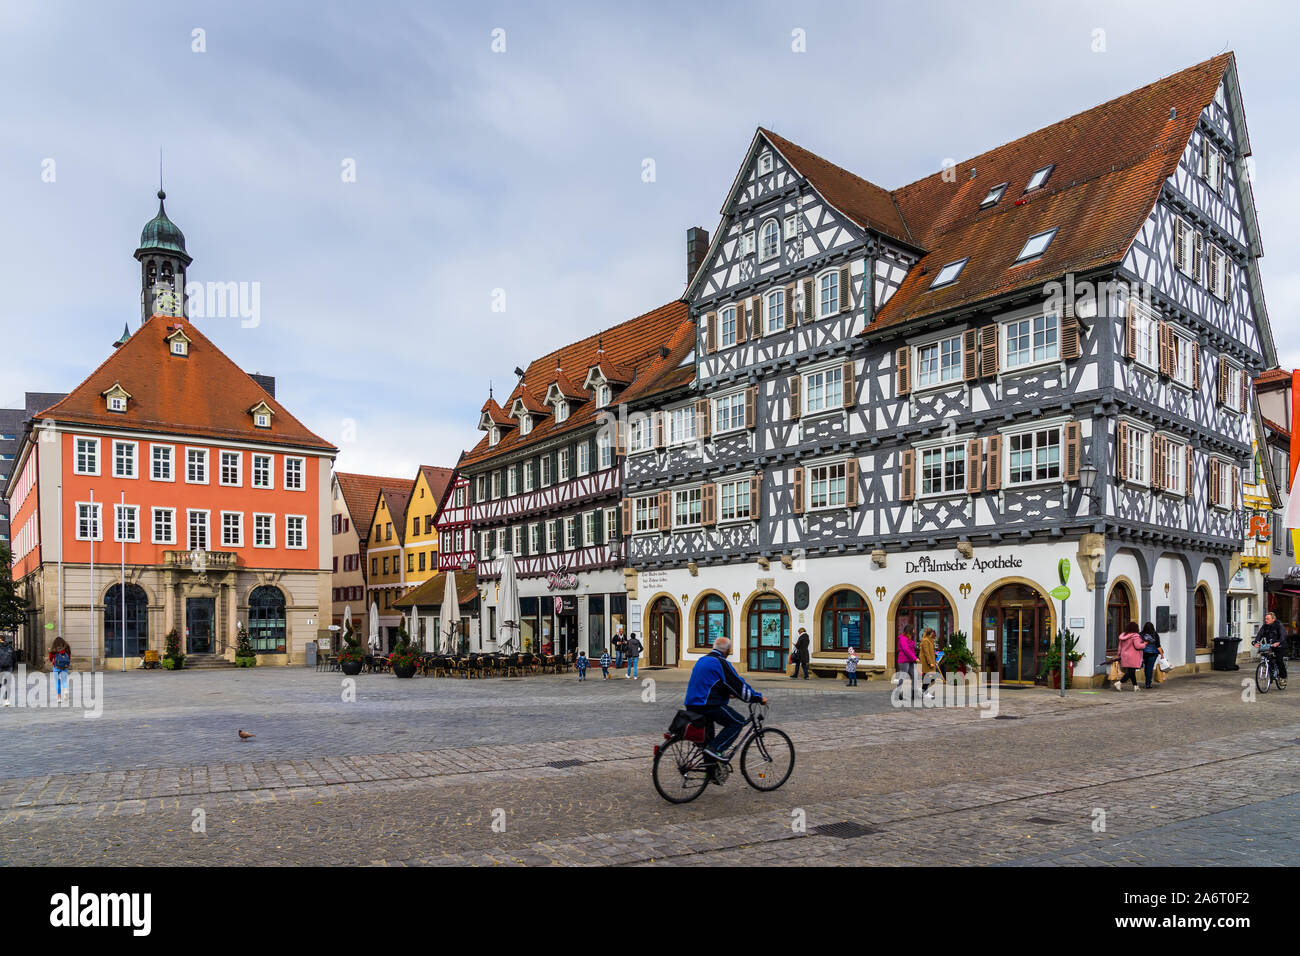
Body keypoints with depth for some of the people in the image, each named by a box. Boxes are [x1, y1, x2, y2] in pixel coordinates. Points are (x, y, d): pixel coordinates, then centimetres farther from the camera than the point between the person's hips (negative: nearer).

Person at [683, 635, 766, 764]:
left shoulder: (702, 660, 19)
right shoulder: (721, 663, -10)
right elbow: (739, 684, -8)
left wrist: (727, 694, 42)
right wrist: (759, 698, 2)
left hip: (691, 706, 9)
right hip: (707, 705, -9)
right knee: (738, 722, 0)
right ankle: (715, 748, -11)